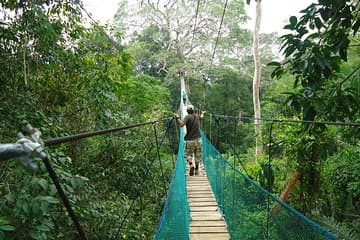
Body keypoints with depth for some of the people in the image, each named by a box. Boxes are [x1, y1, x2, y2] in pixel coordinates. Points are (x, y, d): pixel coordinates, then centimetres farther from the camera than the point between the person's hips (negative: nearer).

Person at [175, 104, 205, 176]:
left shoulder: (187, 117, -8)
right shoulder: (197, 116, 8)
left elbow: (181, 124, -26)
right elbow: (201, 117, 35)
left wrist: (177, 118, -15)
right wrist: (202, 113, 56)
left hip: (190, 140, -4)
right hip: (198, 139, 4)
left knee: (188, 154, 9)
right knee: (198, 156, 13)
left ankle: (191, 164, -15)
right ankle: (197, 169, 18)